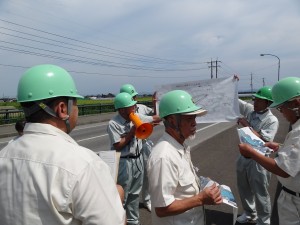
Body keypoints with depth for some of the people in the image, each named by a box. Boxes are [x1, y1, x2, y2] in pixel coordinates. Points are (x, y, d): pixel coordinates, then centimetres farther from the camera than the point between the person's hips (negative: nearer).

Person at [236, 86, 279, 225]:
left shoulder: (272, 120, -17)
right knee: (243, 188, 22)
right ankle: (249, 213, 45)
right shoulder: (249, 109, -2)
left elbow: (264, 141, -26)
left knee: (260, 193, 9)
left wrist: (247, 126, -24)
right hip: (243, 156, 6)